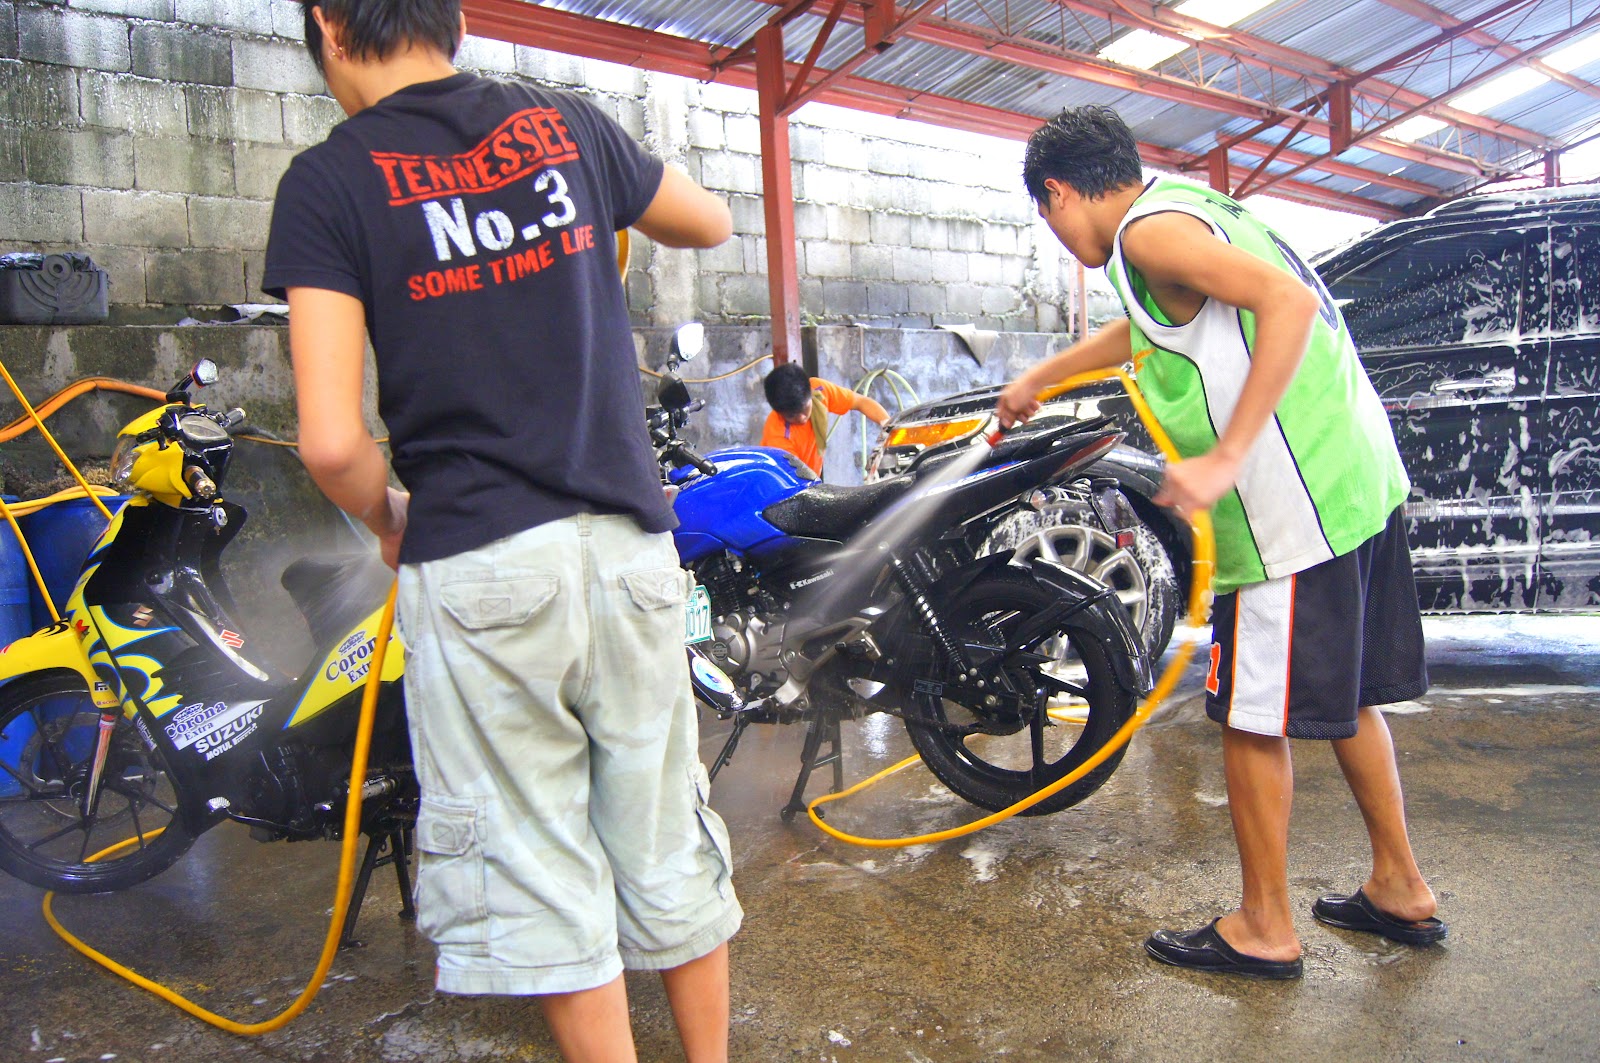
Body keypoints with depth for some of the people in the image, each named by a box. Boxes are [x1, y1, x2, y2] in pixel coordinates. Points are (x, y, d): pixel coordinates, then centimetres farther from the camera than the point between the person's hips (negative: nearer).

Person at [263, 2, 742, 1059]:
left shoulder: (330, 180, -4)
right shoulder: (567, 123, 7)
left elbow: (333, 441, -12)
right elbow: (713, 222, 25)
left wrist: (388, 519, 8)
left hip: (477, 565, -4)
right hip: (629, 541, 4)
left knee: (538, 869, 9)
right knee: (668, 841, 17)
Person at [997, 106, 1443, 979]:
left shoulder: (1150, 229, -11)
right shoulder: (1192, 210, 19)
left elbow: (1289, 301, -24)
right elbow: (1143, 330, 35)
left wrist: (1225, 458, -26)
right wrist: (1038, 379, 46)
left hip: (1293, 498, -10)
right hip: (1358, 478, 10)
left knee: (1252, 713, 1)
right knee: (1340, 696, 19)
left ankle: (1265, 928, 15)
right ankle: (1399, 889, 33)